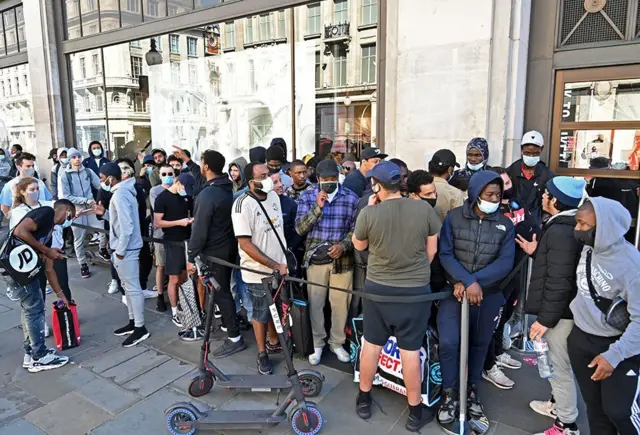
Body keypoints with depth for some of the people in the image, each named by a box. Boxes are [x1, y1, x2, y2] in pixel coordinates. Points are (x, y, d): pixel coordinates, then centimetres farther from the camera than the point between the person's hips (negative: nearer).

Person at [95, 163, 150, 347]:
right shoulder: (122, 191, 13)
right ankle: (133, 322, 29)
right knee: (128, 287, 18)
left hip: (126, 249, -11)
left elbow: (127, 225, -25)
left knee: (133, 288, -3)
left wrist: (120, 251, -20)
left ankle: (140, 328, 5)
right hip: (124, 248, 11)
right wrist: (104, 213, 8)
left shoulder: (120, 195, -19)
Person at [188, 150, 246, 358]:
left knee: (220, 293, -1)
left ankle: (235, 338, 5)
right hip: (229, 247, 9)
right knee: (224, 290, 23)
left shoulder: (207, 194, -24)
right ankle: (226, 323, 40)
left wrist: (192, 257, -16)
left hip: (214, 251, -9)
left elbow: (199, 229, -23)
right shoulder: (228, 188, 4)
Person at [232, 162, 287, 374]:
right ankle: (262, 354, 30)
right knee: (261, 314, 11)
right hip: (259, 272, -6)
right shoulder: (243, 205, -20)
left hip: (280, 266, 6)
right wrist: (274, 266, -19)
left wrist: (282, 262, 10)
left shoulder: (273, 196, 1)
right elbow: (245, 245, -22)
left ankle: (273, 343, 43)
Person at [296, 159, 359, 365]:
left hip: (342, 260, 0)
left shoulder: (351, 198, 0)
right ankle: (317, 344, 26)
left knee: (340, 303, 8)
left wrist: (343, 245, -16)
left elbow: (356, 228, 1)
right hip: (315, 259, 0)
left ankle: (337, 343, 29)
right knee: (315, 303, 8)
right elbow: (300, 228, -7)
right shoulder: (307, 197, 1)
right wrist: (318, 207, -17)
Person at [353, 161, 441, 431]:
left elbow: (358, 245, 4)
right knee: (410, 350, 9)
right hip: (416, 290, 0)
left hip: (377, 288, 0)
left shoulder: (369, 213, -14)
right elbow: (432, 250, 1)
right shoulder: (425, 209, -9)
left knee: (371, 345, 15)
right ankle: (415, 411, 25)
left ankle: (364, 399, 33)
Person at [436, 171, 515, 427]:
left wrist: (474, 282, -22)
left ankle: (470, 390, 36)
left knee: (480, 344, 15)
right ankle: (449, 394, 14)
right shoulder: (454, 217, -5)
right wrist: (467, 281, -24)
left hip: (489, 295, 2)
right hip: (455, 291, -2)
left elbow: (505, 262, -10)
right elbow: (445, 254, -11)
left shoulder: (506, 225, 0)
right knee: (448, 343, -9)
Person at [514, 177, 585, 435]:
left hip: (560, 312, -10)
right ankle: (558, 404, 44)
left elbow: (559, 281, -26)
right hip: (563, 308, 10)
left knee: (559, 367, 5)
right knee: (555, 363, 25)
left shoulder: (560, 231, -25)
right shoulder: (567, 225, 8)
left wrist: (545, 318, -22)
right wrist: (537, 252, 10)